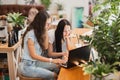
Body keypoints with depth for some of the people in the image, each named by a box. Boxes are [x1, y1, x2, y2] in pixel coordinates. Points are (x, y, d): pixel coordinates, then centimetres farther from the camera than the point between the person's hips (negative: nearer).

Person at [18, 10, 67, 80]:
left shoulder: (39, 32, 3)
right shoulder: (31, 34, -21)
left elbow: (45, 47, 2)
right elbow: (33, 55, -22)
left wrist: (46, 32, -4)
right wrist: (51, 60, -23)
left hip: (35, 62, 8)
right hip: (27, 66, -8)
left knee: (57, 67, -5)